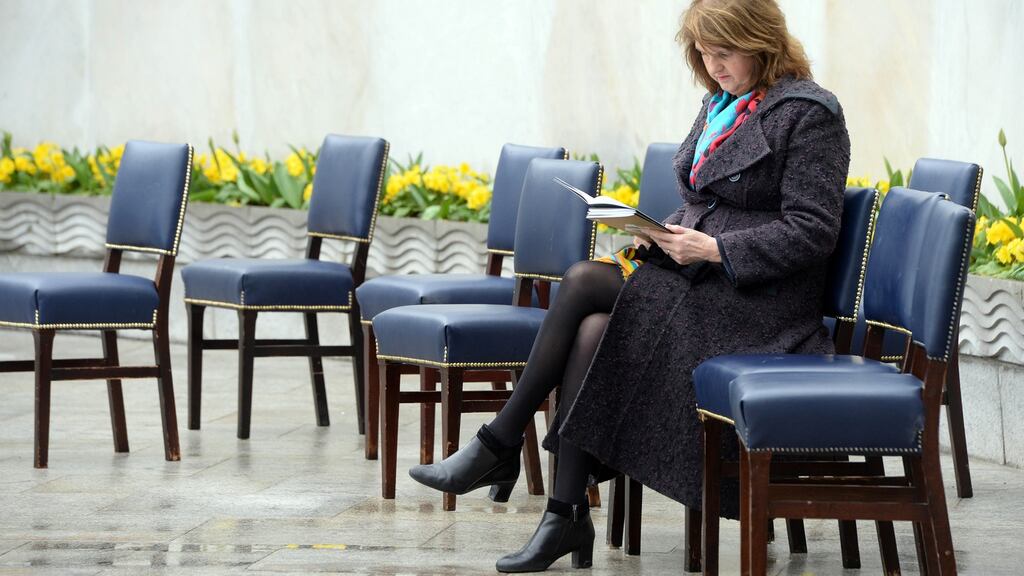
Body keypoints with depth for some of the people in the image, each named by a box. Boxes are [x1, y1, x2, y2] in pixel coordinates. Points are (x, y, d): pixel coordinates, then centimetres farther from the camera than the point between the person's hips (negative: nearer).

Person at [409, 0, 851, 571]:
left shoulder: (809, 113, -9)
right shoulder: (720, 105, 17)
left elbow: (812, 231, -14)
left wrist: (714, 250, -20)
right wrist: (664, 233, 2)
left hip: (759, 301, -8)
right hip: (696, 278, 8)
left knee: (584, 283, -22)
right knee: (593, 327, -23)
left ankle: (499, 447, -13)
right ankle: (568, 514, -24)